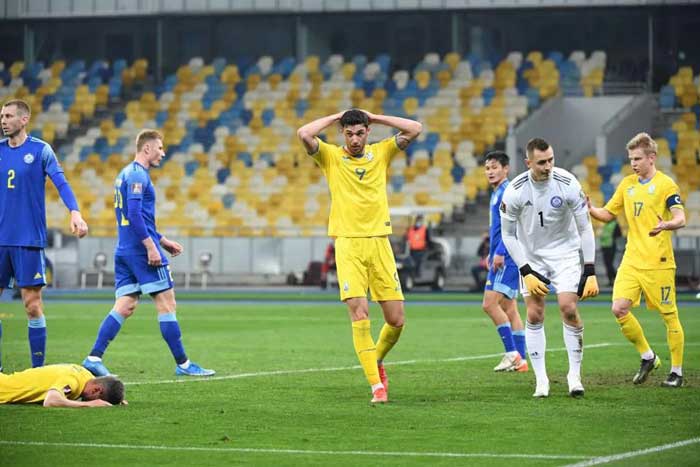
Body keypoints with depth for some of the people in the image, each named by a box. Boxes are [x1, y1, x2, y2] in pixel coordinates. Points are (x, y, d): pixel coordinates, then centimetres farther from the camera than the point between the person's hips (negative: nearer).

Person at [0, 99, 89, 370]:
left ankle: (38, 368, 4)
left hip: (29, 240, -4)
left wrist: (75, 212, -26)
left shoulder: (40, 150, -2)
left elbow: (61, 183, -11)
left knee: (32, 304, -4)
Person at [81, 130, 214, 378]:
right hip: (141, 250, -10)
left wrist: (162, 240, 27)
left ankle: (94, 358, -7)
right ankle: (183, 364, 0)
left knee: (124, 307, 4)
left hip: (124, 251, 10)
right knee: (166, 304, -4)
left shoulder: (126, 174, 20)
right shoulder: (137, 175, -11)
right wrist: (151, 246, -24)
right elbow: (134, 214, -21)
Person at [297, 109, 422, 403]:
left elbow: (415, 129, 1)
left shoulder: (381, 153, 10)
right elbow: (304, 134, -13)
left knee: (396, 319, 1)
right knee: (359, 313, -15)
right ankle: (377, 385, -11)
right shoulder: (331, 156, 4)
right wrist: (336, 117, -1)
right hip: (348, 244, -2)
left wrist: (374, 117, 4)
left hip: (379, 243, 2)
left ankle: (377, 360, 31)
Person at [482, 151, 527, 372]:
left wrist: (499, 253, -23)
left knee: (490, 303, -15)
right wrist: (492, 254, 25)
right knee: (508, 308, 9)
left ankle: (512, 353, -12)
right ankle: (520, 360, 11)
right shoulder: (496, 193, 19)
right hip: (502, 258, 10)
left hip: (507, 257, -10)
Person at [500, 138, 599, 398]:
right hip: (531, 256, 1)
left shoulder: (568, 184, -18)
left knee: (568, 308, -15)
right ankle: (541, 380, 3)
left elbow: (585, 228, -11)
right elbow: (508, 234, -6)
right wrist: (526, 272, -13)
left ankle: (575, 375, -3)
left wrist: (590, 271, -15)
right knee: (534, 315, -6)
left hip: (564, 253, -1)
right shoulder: (514, 191, -17)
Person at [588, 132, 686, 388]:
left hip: (659, 262, -6)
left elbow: (680, 218, -17)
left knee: (669, 315, 1)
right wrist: (590, 209, -1)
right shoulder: (627, 184, 12)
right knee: (619, 308, -7)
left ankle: (677, 371, 12)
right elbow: (608, 213, 19)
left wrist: (666, 225, -38)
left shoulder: (665, 184, -7)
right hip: (632, 260, 6)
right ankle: (647, 357, 11)